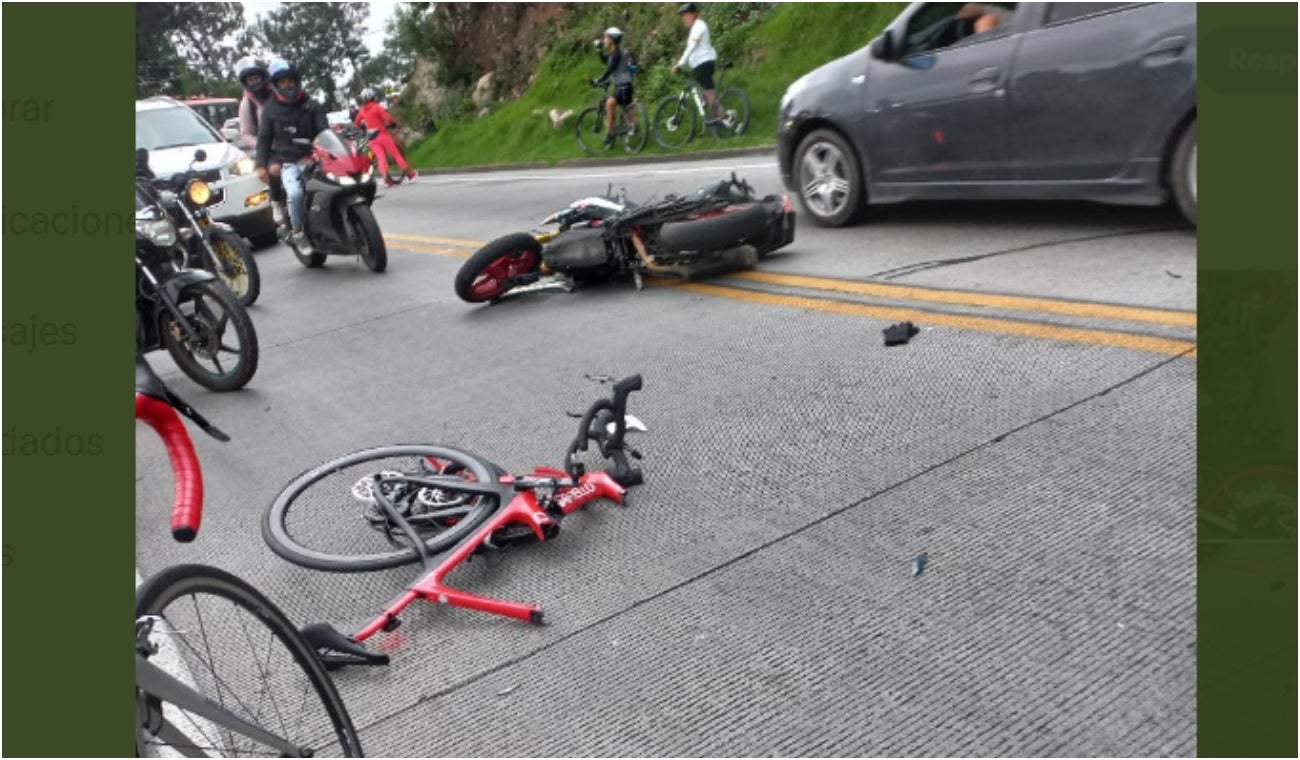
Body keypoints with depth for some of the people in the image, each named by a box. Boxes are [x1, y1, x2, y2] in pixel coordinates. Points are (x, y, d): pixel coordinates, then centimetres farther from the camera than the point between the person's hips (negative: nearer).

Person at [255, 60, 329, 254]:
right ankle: (297, 233, -10)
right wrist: (261, 164, 2)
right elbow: (264, 138, 11)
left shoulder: (312, 106, 9)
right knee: (295, 193, -28)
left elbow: (324, 131, 3)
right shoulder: (271, 109, 8)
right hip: (288, 161, -2)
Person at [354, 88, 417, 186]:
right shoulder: (377, 107, -6)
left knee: (381, 158, -2)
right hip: (382, 134, -4)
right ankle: (409, 172, 4)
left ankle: (386, 177, -19)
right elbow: (388, 118, -17)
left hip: (372, 138, 4)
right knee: (396, 154, 3)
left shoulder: (361, 111, 8)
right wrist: (394, 122, 2)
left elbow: (356, 124, 16)